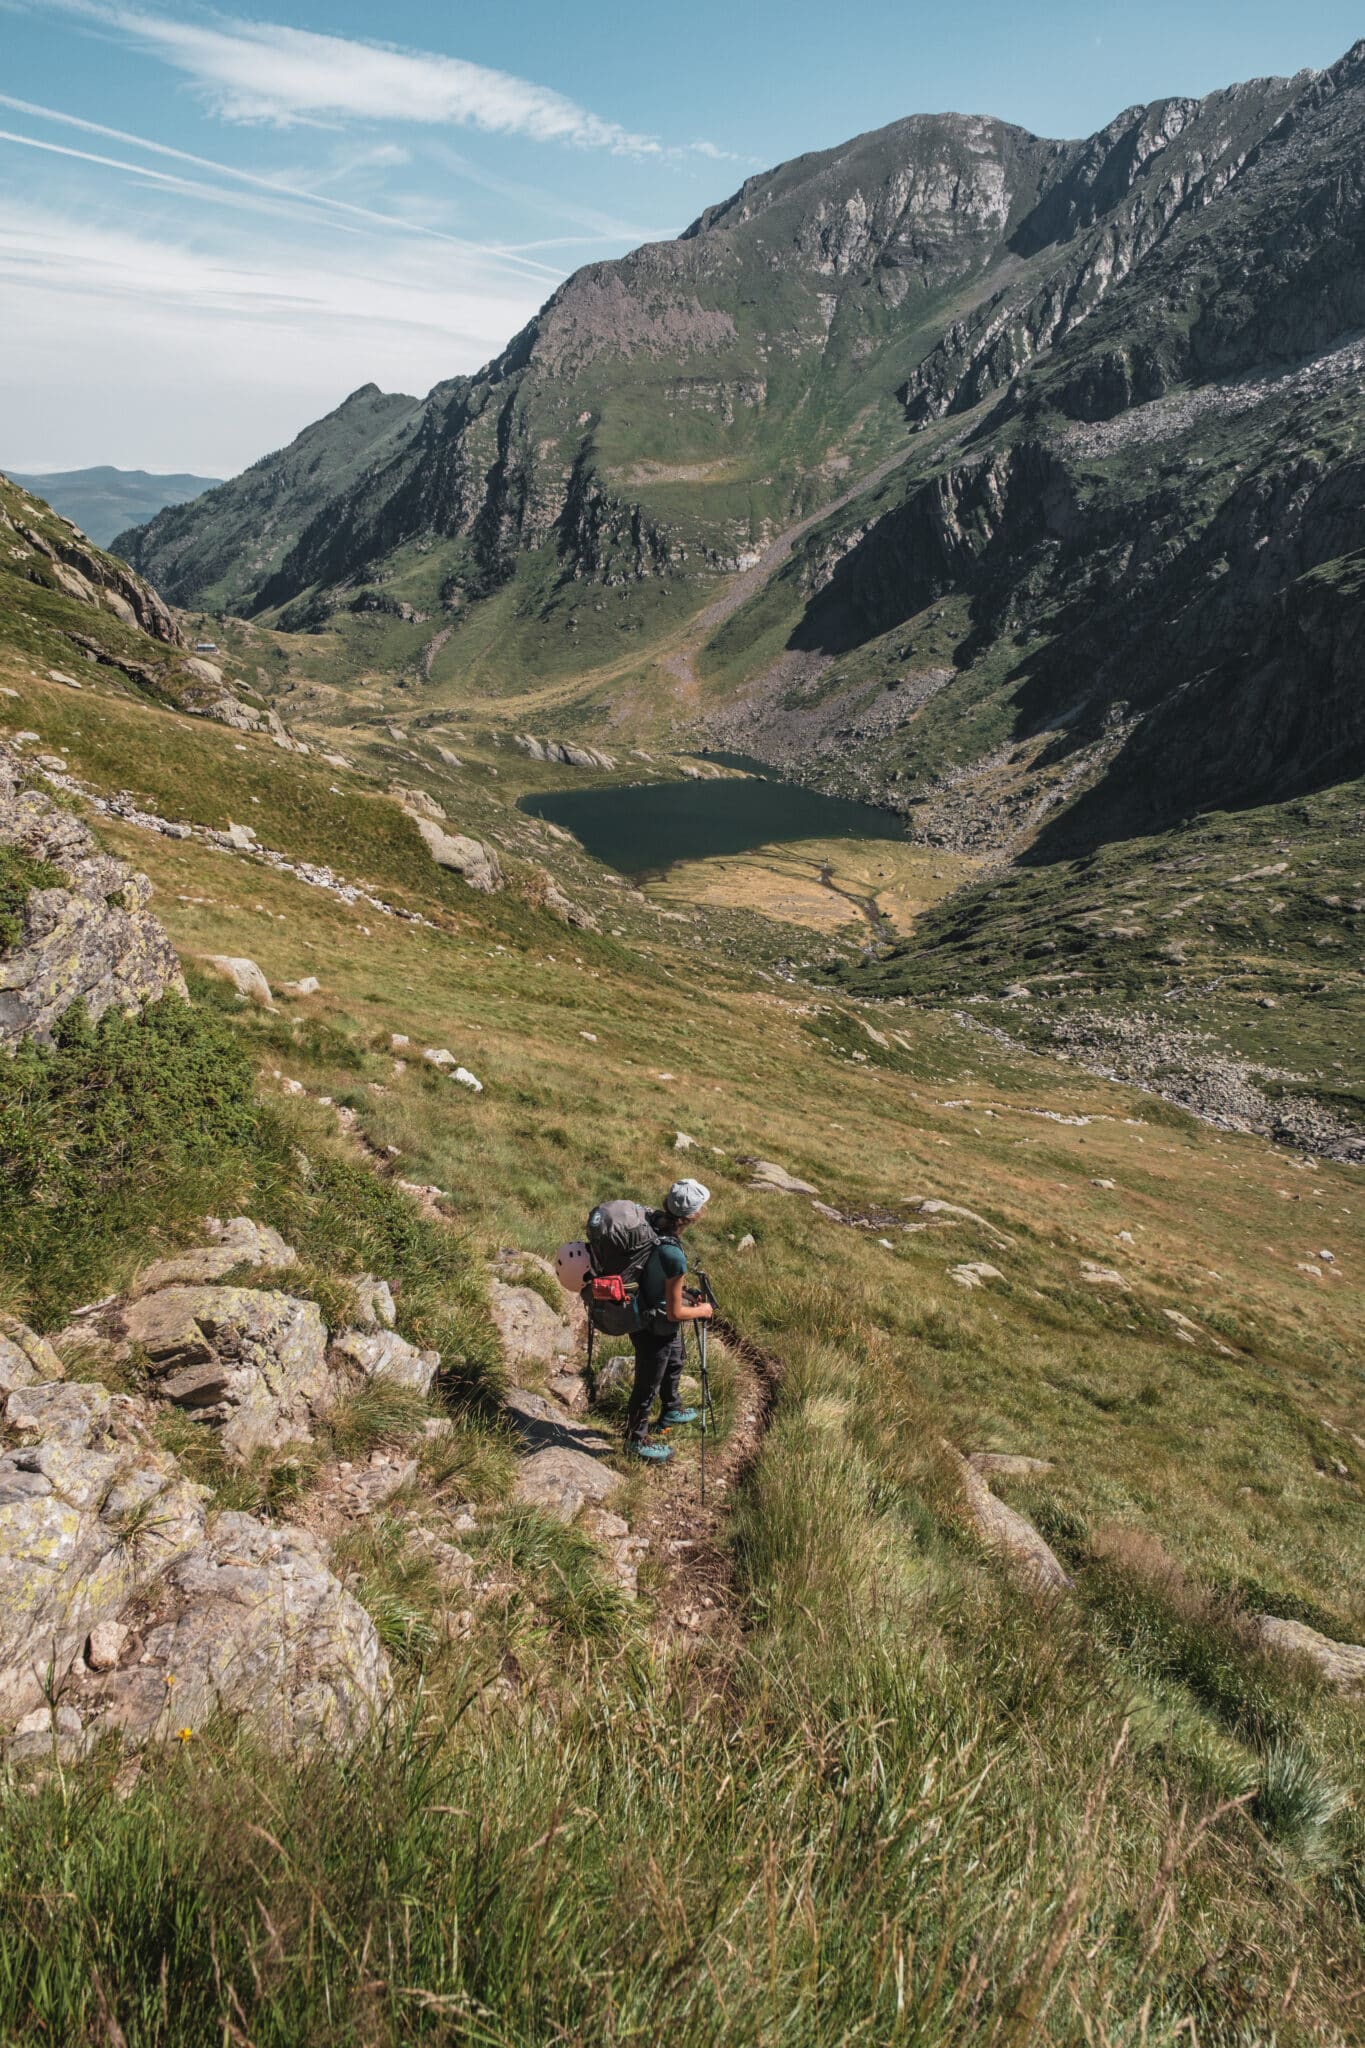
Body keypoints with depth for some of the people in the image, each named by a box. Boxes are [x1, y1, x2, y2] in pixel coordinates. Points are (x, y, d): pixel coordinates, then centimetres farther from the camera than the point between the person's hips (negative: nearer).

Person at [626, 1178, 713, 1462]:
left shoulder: (651, 1220, -17)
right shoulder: (673, 1255, -39)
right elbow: (675, 1313, -27)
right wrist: (702, 1311, -8)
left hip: (643, 1309, 8)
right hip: (654, 1329, -8)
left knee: (673, 1365, 33)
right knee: (648, 1385, 18)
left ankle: (671, 1411, 59)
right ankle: (636, 1439, 41)